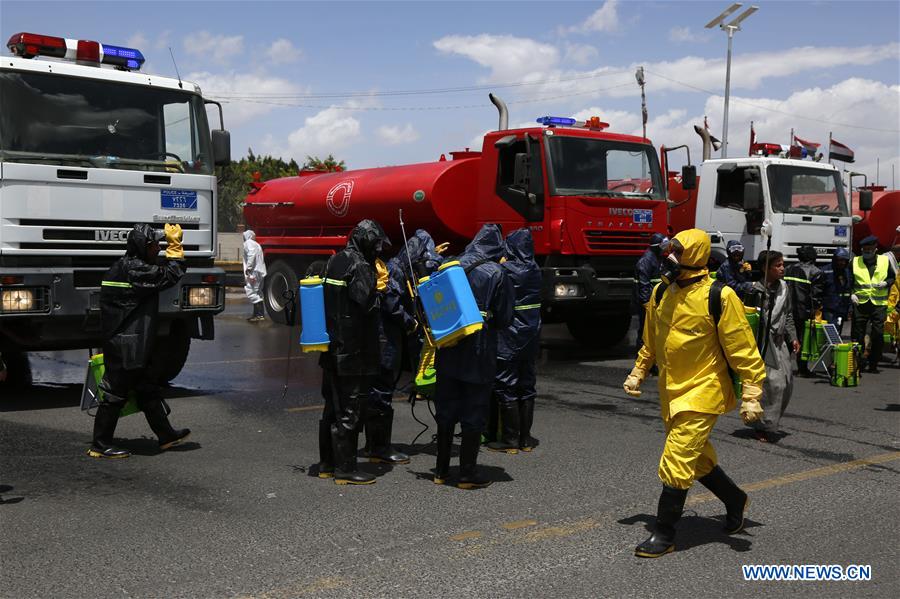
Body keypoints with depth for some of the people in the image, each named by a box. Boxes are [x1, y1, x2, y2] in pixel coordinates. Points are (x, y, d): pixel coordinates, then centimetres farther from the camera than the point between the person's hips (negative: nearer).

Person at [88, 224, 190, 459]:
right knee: (115, 393, -1)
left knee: (148, 389, 16)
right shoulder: (135, 269, -18)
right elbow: (170, 276, -12)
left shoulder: (122, 266, 13)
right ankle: (100, 445, 8)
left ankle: (166, 435, 26)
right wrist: (175, 246, -5)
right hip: (126, 346, -11)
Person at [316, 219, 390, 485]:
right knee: (349, 411, -1)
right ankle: (345, 468, 5)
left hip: (332, 351, 9)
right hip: (353, 352, -9)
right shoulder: (360, 266, -16)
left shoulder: (335, 261, 11)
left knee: (332, 407, 16)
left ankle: (327, 463, 25)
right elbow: (367, 304, -22)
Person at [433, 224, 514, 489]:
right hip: (480, 355, -4)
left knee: (446, 410, 13)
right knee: (474, 413, 6)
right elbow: (504, 318, -3)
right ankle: (467, 473, 9)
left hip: (449, 352, 4)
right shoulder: (497, 274, -8)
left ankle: (441, 470, 20)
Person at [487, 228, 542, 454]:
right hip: (531, 338, 7)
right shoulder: (534, 270, 5)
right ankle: (525, 437, 18)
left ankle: (510, 439, 3)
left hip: (509, 339, -6)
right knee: (526, 385, 13)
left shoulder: (506, 270, -15)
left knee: (506, 387, 1)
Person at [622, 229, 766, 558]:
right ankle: (735, 499, 44)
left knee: (676, 463, -9)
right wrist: (637, 373, 20)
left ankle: (664, 534, 3)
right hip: (671, 392, 7)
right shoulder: (661, 293, 4)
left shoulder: (719, 297, -16)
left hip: (702, 393, -7)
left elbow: (744, 349, -14)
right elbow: (651, 341, 19)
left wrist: (751, 396, -15)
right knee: (697, 459, 20)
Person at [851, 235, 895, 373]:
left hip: (879, 304, 0)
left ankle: (873, 364, 9)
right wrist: (852, 294, -4)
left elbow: (892, 278, 16)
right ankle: (858, 362, 12)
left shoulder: (885, 261, 7)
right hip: (860, 303, 0)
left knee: (878, 335, -1)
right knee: (858, 334, 0)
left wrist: (886, 283, -6)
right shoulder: (855, 262, 7)